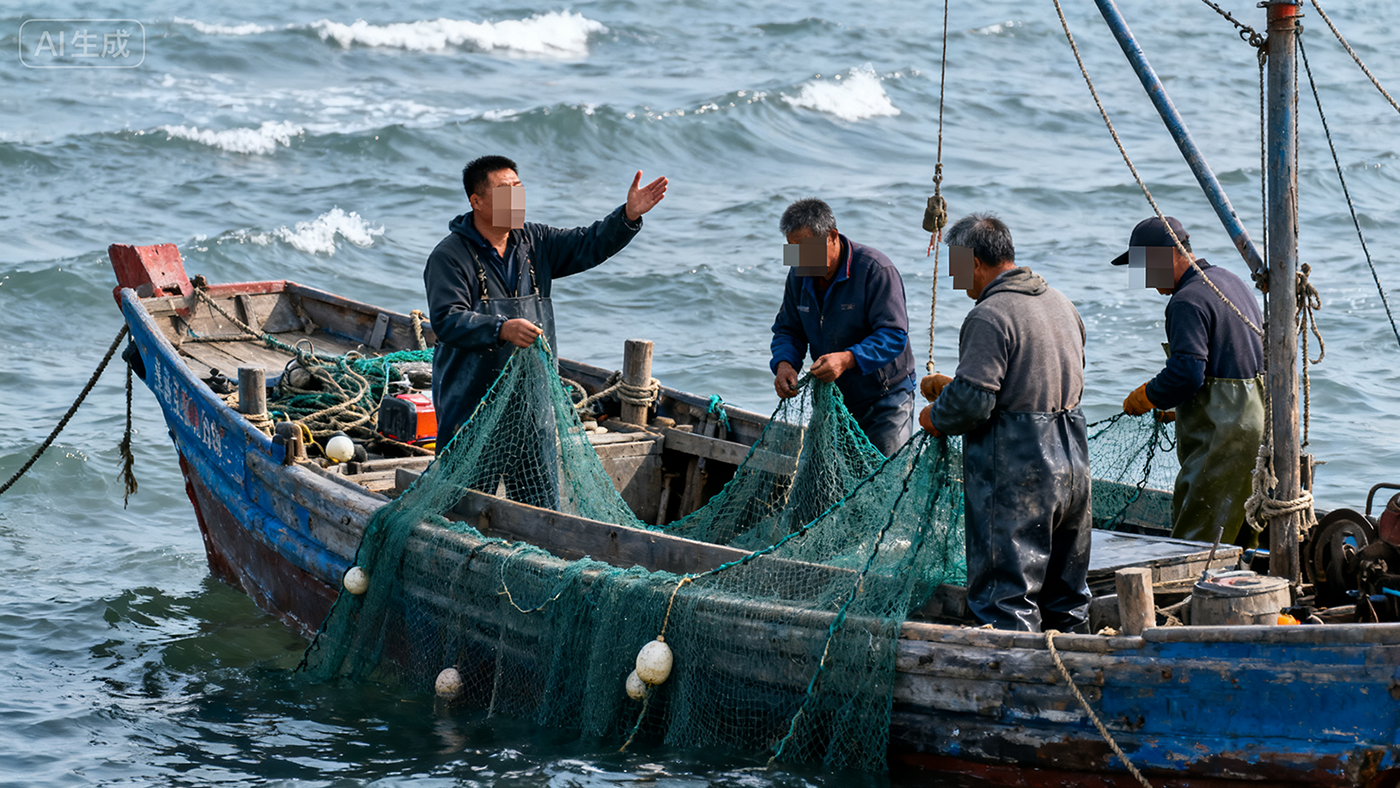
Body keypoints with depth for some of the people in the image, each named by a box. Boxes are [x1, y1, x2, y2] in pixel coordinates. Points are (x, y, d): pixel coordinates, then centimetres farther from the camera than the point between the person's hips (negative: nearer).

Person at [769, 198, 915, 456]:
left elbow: (894, 335, -24)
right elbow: (788, 330, 9)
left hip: (884, 403, -6)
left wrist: (848, 359, -39)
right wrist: (784, 363, -14)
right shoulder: (800, 275, 1)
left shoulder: (875, 270, -19)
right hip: (832, 400, 6)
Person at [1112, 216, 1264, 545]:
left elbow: (1186, 372, -24)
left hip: (1221, 436, -10)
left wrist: (1145, 398, -6)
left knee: (1195, 539, -9)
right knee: (1240, 539, 14)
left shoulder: (1189, 301, -15)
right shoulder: (1232, 282, 17)